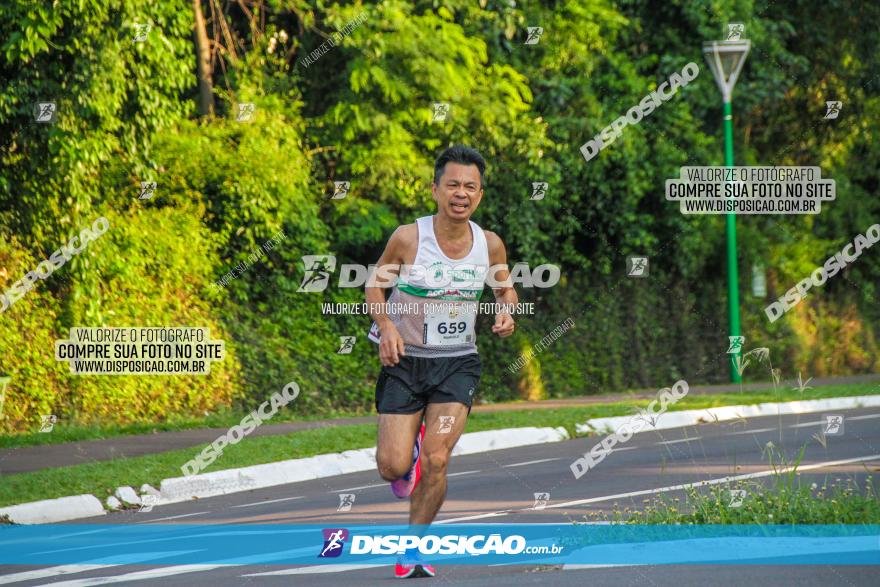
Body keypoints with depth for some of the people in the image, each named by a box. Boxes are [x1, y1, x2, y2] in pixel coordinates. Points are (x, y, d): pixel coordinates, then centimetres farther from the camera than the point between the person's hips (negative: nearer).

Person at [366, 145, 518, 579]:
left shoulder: (490, 245, -7)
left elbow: (505, 289, 13)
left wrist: (506, 314, -9)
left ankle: (412, 552, 5)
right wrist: (385, 325, -17)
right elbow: (375, 284, 1)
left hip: (457, 363, 1)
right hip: (405, 360, -1)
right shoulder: (408, 238, -14)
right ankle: (408, 450, 33)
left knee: (437, 460, -14)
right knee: (392, 468, -7)